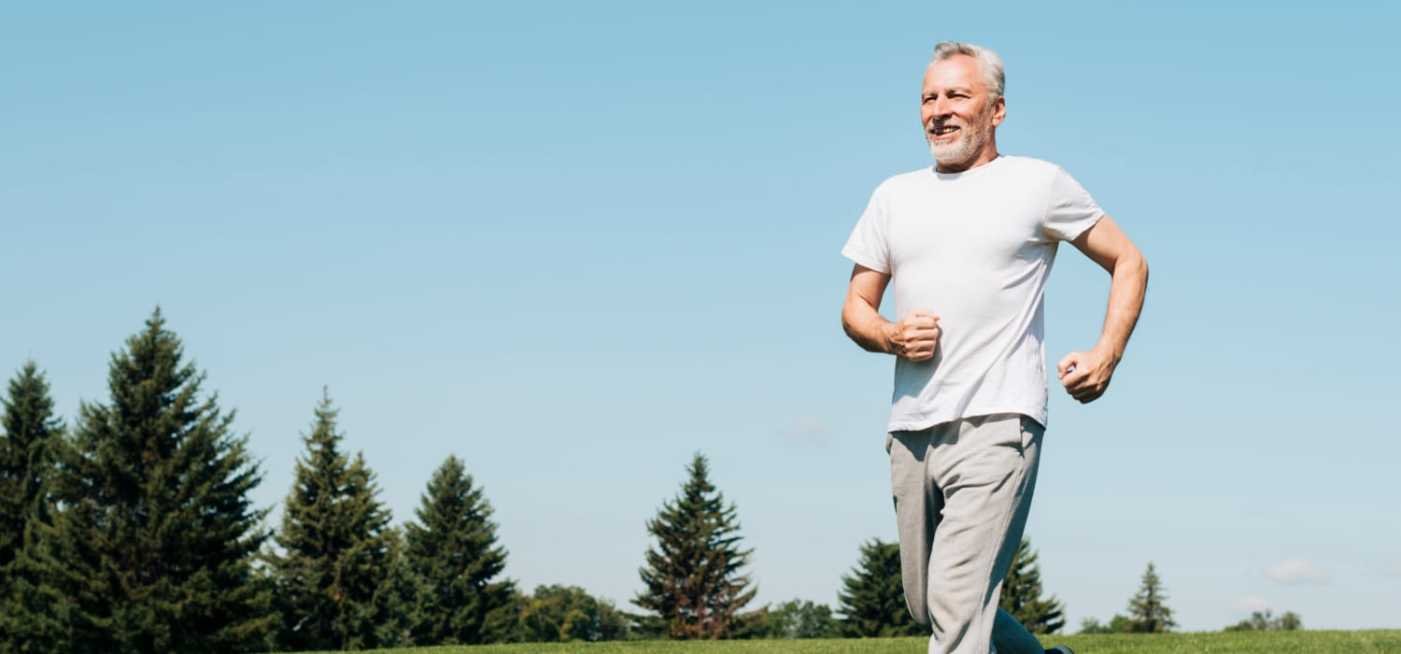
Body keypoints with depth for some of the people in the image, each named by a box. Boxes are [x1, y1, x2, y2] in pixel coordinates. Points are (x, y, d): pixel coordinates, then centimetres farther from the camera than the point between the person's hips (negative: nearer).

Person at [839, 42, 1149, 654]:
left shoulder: (1038, 184, 5)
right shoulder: (894, 196, 17)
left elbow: (1129, 263, 12)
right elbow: (855, 307, 19)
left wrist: (1106, 353, -3)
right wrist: (891, 337, -4)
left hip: (997, 422, -6)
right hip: (911, 428, 6)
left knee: (957, 601, -17)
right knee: (926, 603, 12)